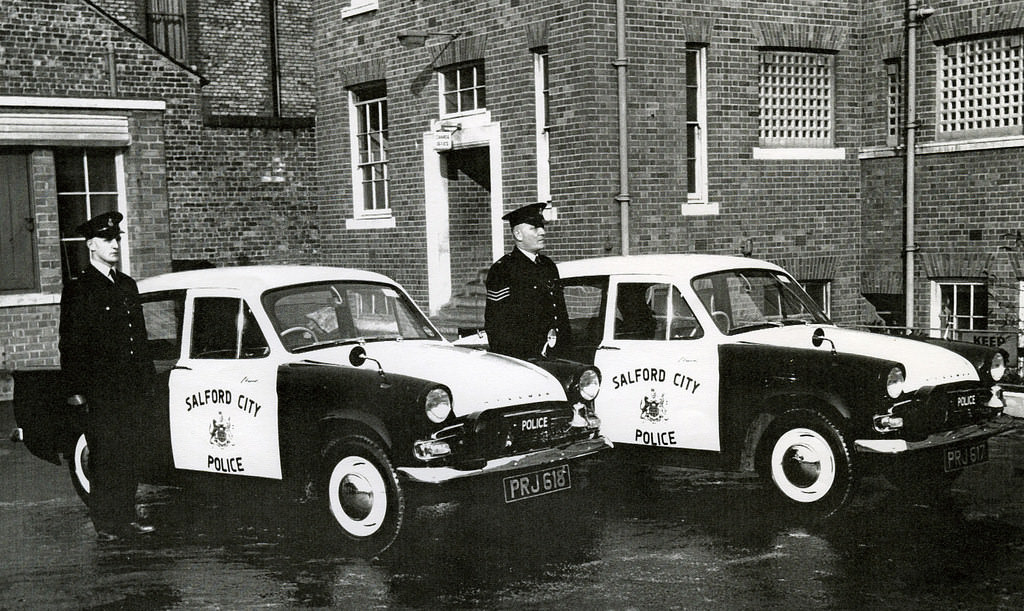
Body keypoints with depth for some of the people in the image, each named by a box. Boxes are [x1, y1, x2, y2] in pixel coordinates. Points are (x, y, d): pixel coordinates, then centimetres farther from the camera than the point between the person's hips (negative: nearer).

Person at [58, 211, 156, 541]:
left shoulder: (127, 285, 16)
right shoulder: (78, 290, -4)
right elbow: (70, 344, -6)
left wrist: (146, 378, 17)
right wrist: (74, 389, -10)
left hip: (133, 389, 6)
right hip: (101, 392, -6)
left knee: (131, 455, 8)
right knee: (105, 458, -3)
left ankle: (127, 517, 16)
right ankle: (105, 523, 4)